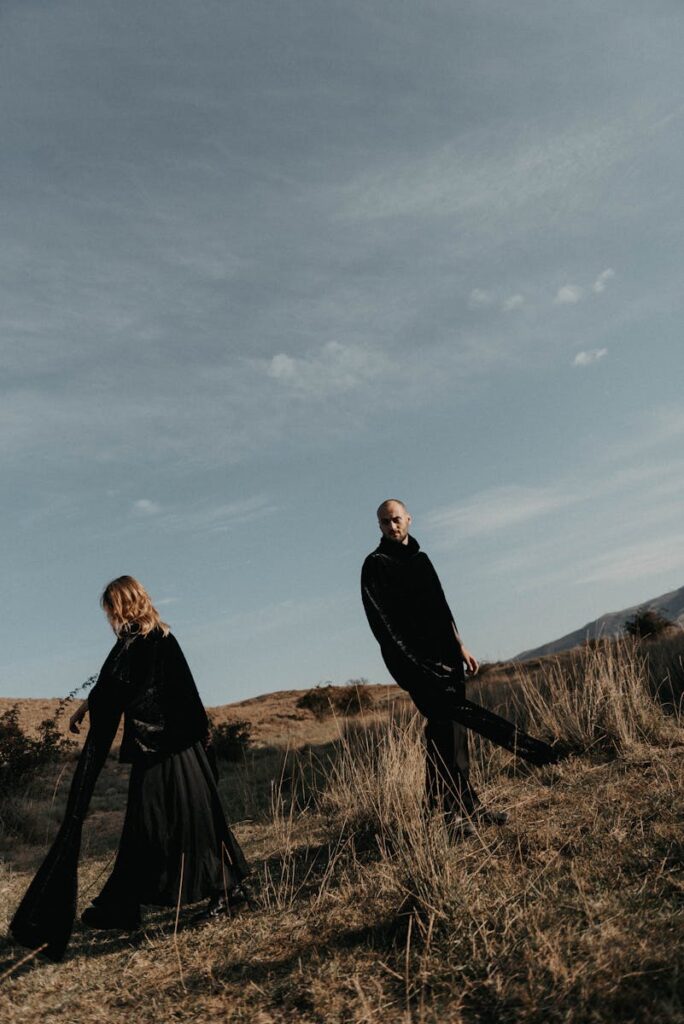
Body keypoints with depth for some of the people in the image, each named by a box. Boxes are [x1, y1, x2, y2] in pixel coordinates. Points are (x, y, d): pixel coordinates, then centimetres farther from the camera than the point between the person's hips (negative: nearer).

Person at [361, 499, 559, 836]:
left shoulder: (421, 559, 19)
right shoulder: (375, 565, -5)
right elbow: (381, 622, -12)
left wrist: (459, 647, 18)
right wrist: (407, 663, -19)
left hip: (445, 657, 7)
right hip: (414, 662, -7)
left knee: (452, 730, 9)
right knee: (445, 730, -15)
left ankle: (465, 807, 17)